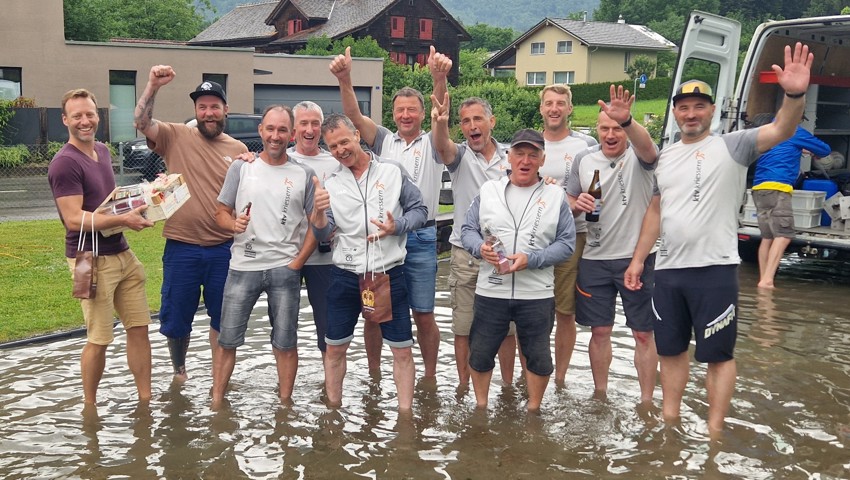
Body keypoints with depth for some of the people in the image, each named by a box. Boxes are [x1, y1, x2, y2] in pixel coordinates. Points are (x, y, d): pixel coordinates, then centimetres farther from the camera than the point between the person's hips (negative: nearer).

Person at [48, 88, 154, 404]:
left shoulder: (103, 151, 12)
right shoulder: (65, 163, -14)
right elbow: (74, 219, -21)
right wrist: (122, 220, -27)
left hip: (122, 253, 8)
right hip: (92, 259, -8)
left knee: (139, 327, 9)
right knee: (99, 339, 0)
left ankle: (145, 399, 20)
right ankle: (89, 406, 19)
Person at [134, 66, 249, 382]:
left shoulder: (239, 150, 5)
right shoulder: (177, 137, -1)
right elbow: (141, 123, -15)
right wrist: (153, 86, -25)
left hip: (224, 248, 1)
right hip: (181, 246, -1)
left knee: (222, 318, 13)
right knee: (176, 318, 11)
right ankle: (179, 370, 35)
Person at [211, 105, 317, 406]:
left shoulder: (304, 174, 5)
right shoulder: (241, 168, 6)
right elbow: (220, 212, 8)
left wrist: (298, 262, -4)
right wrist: (234, 223, -15)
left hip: (285, 269, 0)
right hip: (243, 266, 0)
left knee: (285, 343, 7)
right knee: (227, 340, 5)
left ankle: (285, 404, 20)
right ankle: (216, 403, 17)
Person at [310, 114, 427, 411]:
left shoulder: (393, 172, -1)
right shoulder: (330, 185, 4)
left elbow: (419, 210, 3)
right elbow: (322, 235, -1)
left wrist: (396, 227, -16)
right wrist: (318, 211, -23)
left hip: (389, 274, -2)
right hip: (345, 276, 2)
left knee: (402, 349, 2)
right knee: (335, 348, 10)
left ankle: (405, 413, 12)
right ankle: (333, 408, 26)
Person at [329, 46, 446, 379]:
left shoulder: (432, 144, 6)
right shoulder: (384, 141, 10)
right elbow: (353, 114, -5)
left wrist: (440, 77, -35)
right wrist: (344, 80, -25)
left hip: (421, 238, -2)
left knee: (423, 314, 4)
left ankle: (429, 376, 18)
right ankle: (373, 374, 23)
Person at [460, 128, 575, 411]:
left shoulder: (555, 196, 2)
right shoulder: (488, 190, 6)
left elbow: (567, 242, -3)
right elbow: (468, 230, 8)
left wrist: (531, 260, -16)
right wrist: (480, 248, -14)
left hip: (537, 295, -1)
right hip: (490, 291, 1)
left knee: (538, 357, 10)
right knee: (480, 354, 10)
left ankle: (533, 410, 30)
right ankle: (480, 407, 29)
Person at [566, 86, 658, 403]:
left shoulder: (638, 156, -8)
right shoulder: (584, 161, 5)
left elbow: (647, 148, -34)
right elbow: (570, 205, 14)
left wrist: (626, 120, -54)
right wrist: (578, 204, -11)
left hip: (637, 258, -3)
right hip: (594, 260, 4)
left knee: (643, 333, 5)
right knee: (599, 331, 12)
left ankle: (646, 400, 16)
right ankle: (600, 393, 27)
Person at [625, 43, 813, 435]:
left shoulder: (732, 145, -5)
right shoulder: (665, 157, 13)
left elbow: (781, 131, -21)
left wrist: (794, 95, -40)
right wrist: (638, 258, 13)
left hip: (715, 270, -6)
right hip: (667, 270, 6)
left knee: (718, 354, 4)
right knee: (670, 348, 16)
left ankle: (714, 431, 14)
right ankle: (669, 421, 30)